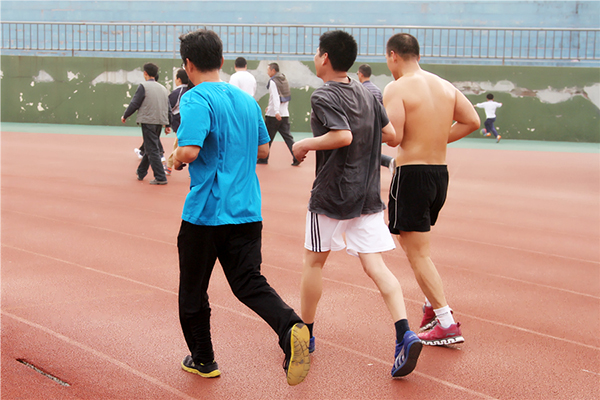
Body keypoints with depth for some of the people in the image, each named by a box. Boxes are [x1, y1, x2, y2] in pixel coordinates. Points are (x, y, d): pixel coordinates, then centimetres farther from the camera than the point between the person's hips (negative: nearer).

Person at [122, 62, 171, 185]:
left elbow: (134, 104, -9)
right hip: (159, 122, 7)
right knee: (149, 148, 19)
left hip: (148, 122, -7)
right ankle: (141, 172, 32)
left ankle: (160, 178, -8)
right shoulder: (163, 88, 12)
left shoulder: (143, 86, -9)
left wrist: (125, 116, 6)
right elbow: (168, 108, 15)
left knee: (152, 149, -5)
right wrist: (168, 125, 20)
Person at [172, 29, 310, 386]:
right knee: (249, 282, 6)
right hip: (248, 211, 6)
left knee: (193, 290, 13)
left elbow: (189, 150, -24)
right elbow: (263, 148, 21)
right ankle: (291, 327, -21)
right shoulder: (247, 99, 11)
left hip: (206, 212, -5)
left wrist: (178, 159, -4)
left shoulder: (197, 99, -12)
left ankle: (203, 360, 25)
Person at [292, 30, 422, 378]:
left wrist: (304, 145, -13)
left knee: (314, 261, 12)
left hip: (331, 195, -5)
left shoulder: (324, 96, -12)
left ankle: (305, 333, 25)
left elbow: (343, 136, -26)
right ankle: (405, 334, -15)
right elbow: (392, 136, 9)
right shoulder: (366, 94, 8)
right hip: (368, 194, 6)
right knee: (376, 265, 1)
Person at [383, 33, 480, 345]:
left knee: (418, 253, -1)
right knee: (414, 243, 25)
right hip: (441, 172, 8)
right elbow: (472, 121, 11)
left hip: (412, 174, -8)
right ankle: (433, 305, 25)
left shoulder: (397, 89, -12)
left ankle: (446, 324, -2)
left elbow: (392, 137, -20)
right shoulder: (445, 86, 9)